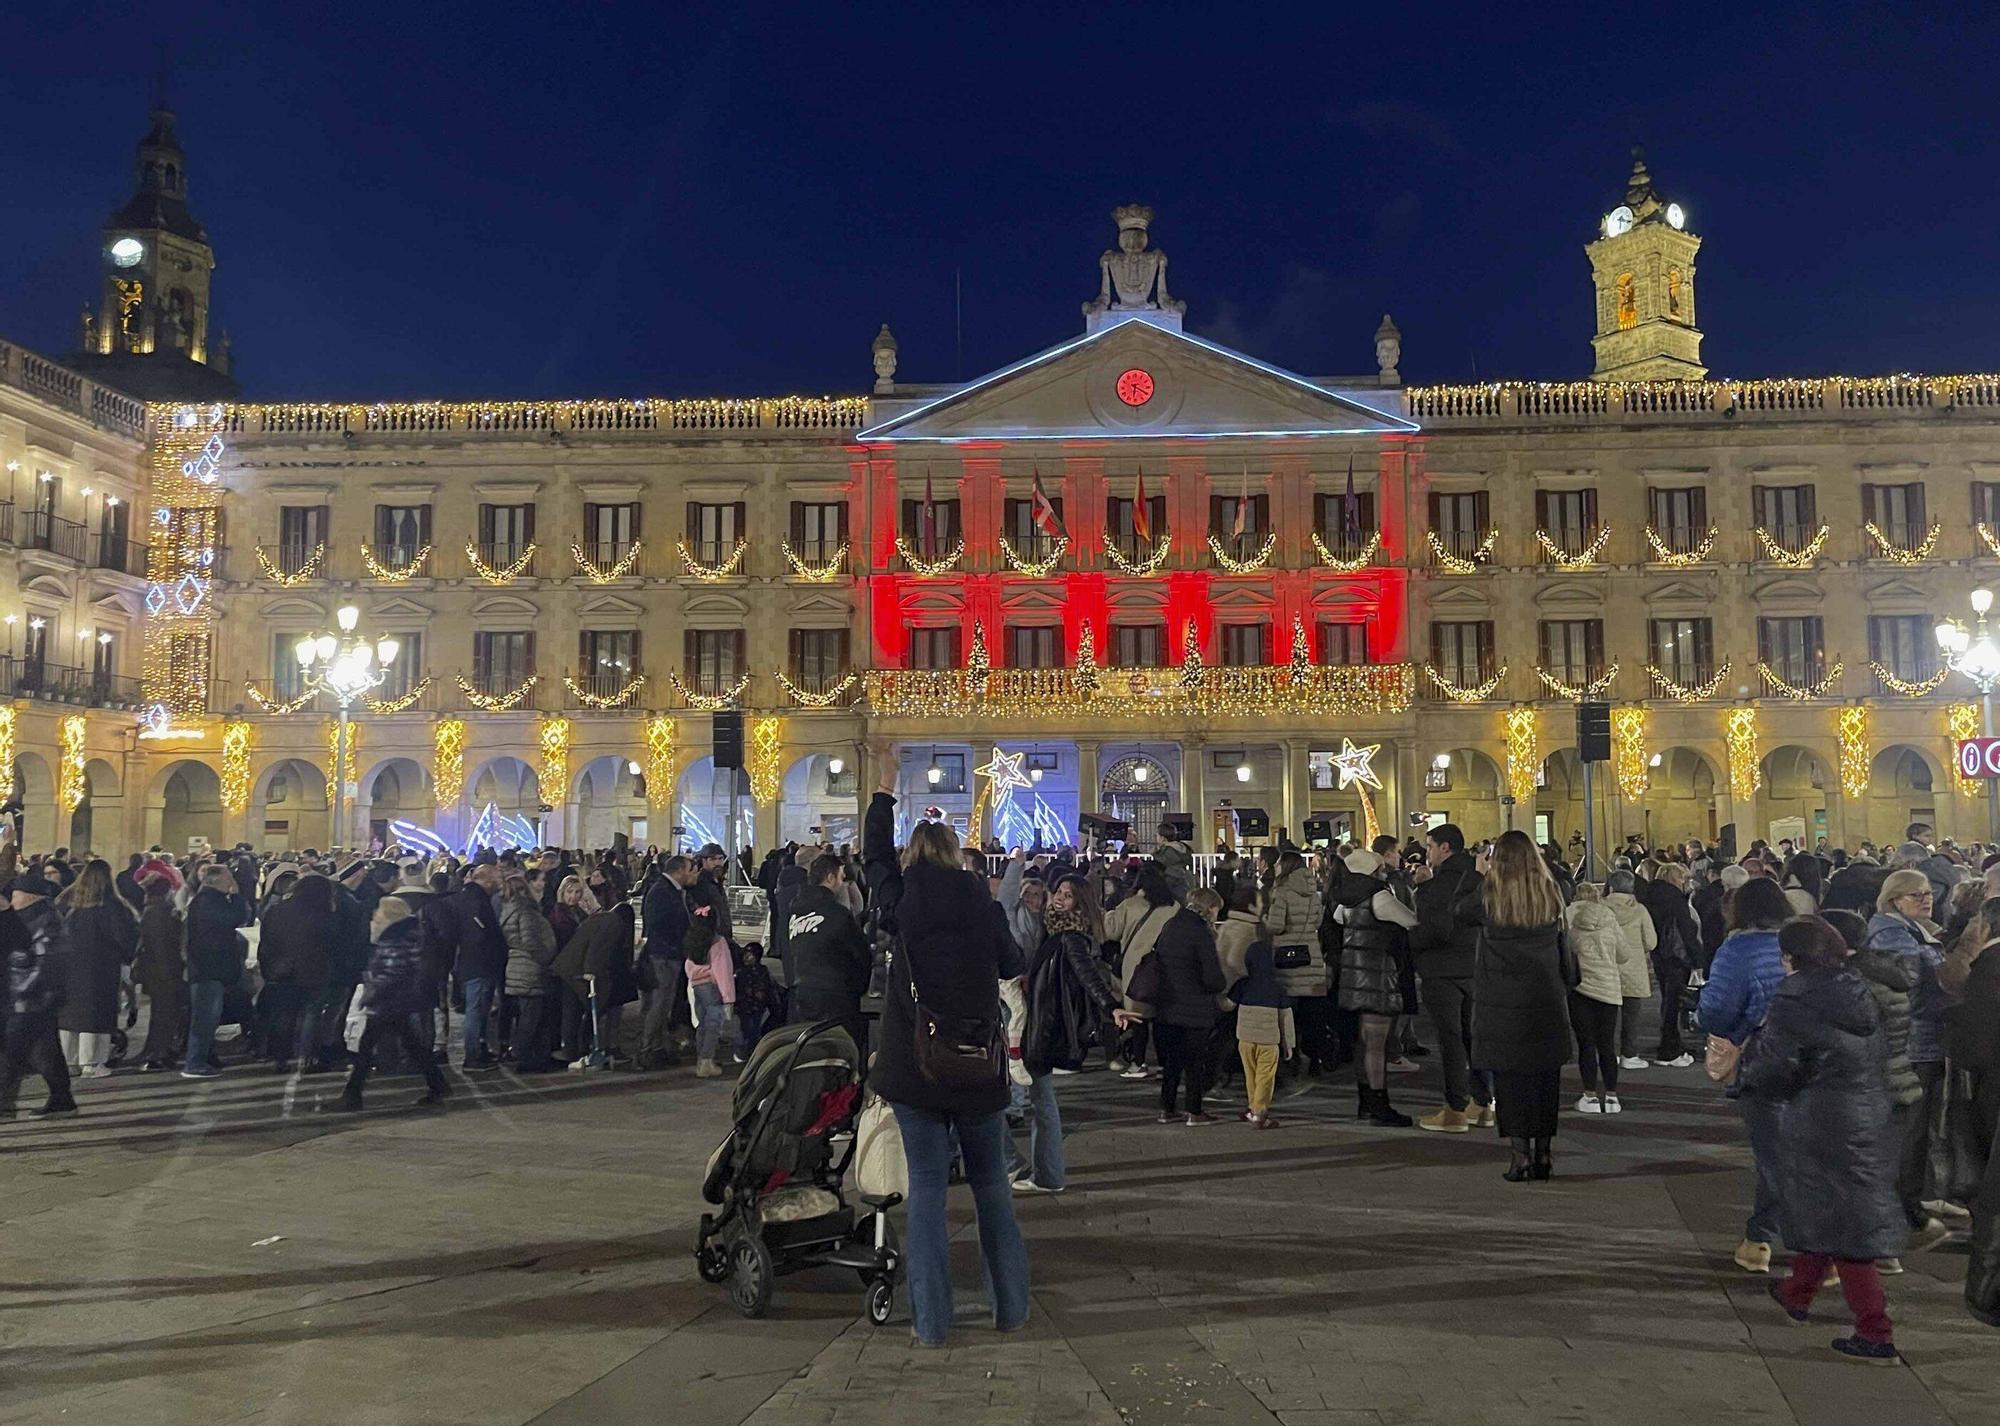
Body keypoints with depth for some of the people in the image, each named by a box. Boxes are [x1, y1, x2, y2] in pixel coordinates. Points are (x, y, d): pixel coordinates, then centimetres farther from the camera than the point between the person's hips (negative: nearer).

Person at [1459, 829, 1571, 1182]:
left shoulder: (1490, 897, -9)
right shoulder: (1550, 895, 1)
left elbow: (1461, 909, 10)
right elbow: (1562, 949, 11)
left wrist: (1479, 875, 19)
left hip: (1502, 1004, -3)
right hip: (1547, 1001, 4)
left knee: (1510, 1077, 2)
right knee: (1545, 1075, 10)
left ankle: (1521, 1155, 0)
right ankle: (1543, 1154, 15)